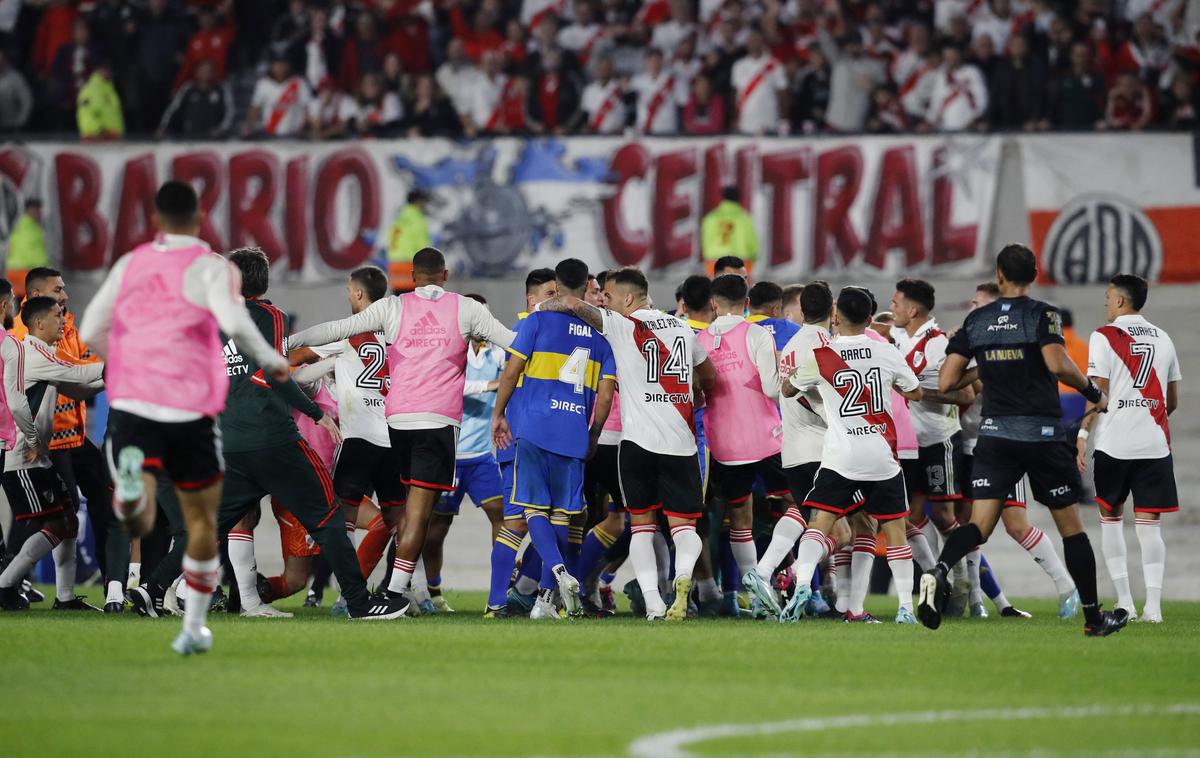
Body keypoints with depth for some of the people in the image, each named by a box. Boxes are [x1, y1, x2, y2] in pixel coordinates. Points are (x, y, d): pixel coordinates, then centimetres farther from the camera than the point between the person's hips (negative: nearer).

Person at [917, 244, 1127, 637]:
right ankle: (1093, 617, 17)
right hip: (1044, 434, -3)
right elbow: (1057, 364, -22)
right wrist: (1093, 391, -6)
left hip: (995, 433, 3)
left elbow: (945, 382, 7)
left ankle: (938, 572, -35)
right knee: (1071, 526, 11)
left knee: (980, 523, -4)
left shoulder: (976, 320, 7)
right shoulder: (1042, 315, -4)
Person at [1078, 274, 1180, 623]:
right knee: (1149, 523, 2)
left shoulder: (1105, 337, -2)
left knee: (1110, 518, 12)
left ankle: (1124, 601, 8)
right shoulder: (1163, 339, 12)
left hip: (1114, 441, -3)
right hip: (1155, 444, 3)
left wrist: (1083, 434, -2)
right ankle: (1153, 604, -9)